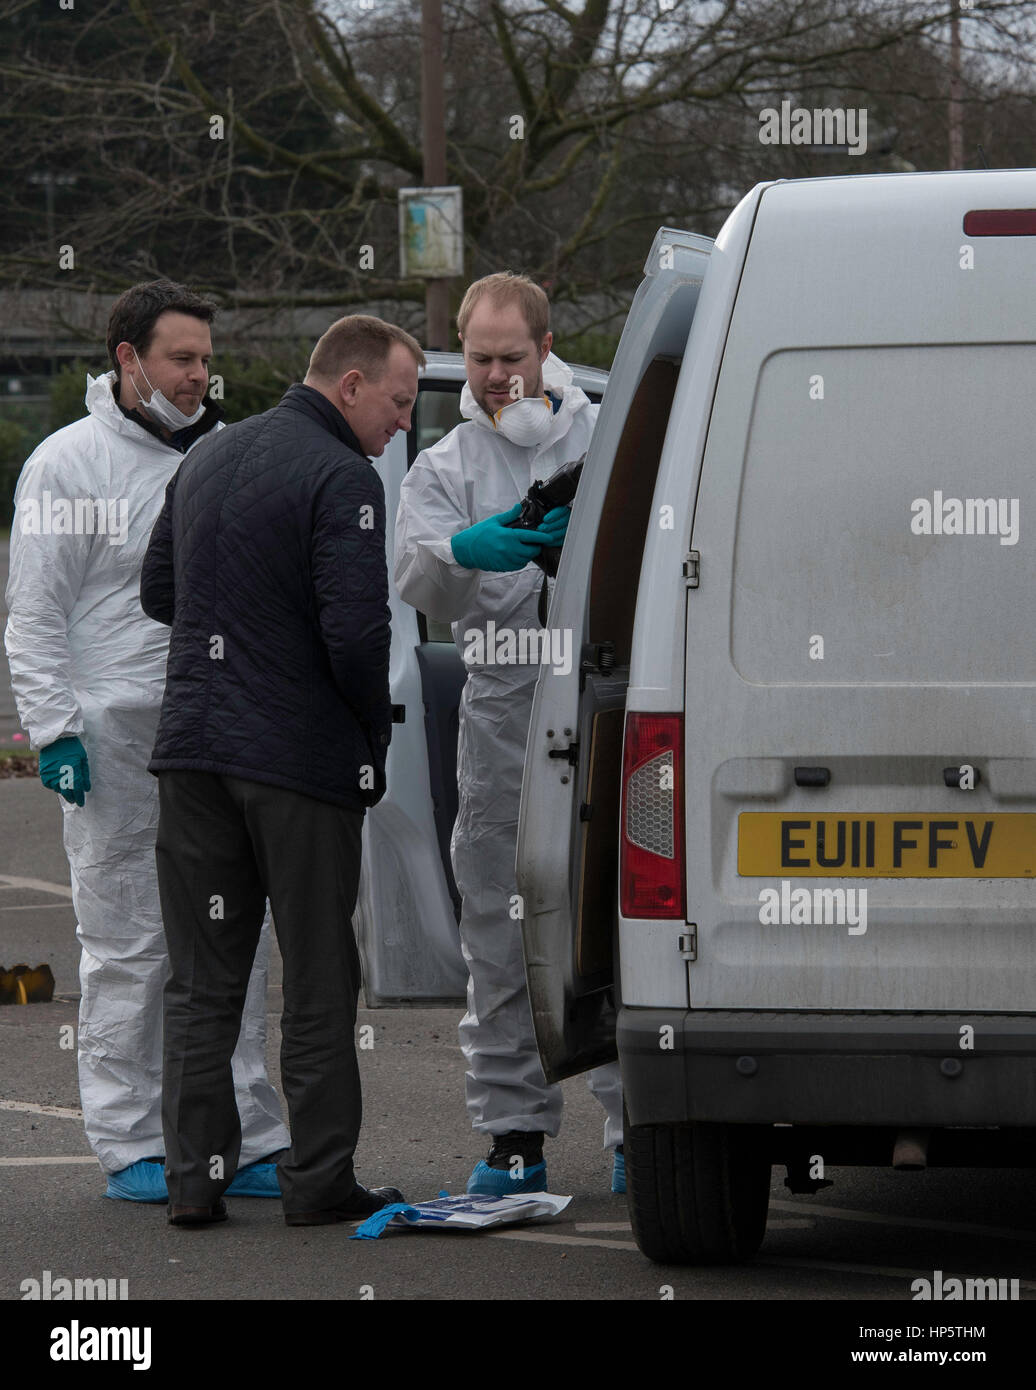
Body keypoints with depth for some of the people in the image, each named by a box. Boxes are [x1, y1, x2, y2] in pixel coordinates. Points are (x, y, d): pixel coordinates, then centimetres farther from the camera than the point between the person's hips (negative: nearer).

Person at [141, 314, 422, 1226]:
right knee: (318, 980, 3)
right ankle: (319, 1179, 6)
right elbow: (356, 632, -19)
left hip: (194, 746, 6)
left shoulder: (207, 462, 13)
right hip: (302, 757, -6)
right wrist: (376, 736, -4)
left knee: (202, 979, 9)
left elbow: (157, 594, 21)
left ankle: (195, 1177, 6)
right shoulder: (340, 479, -13)